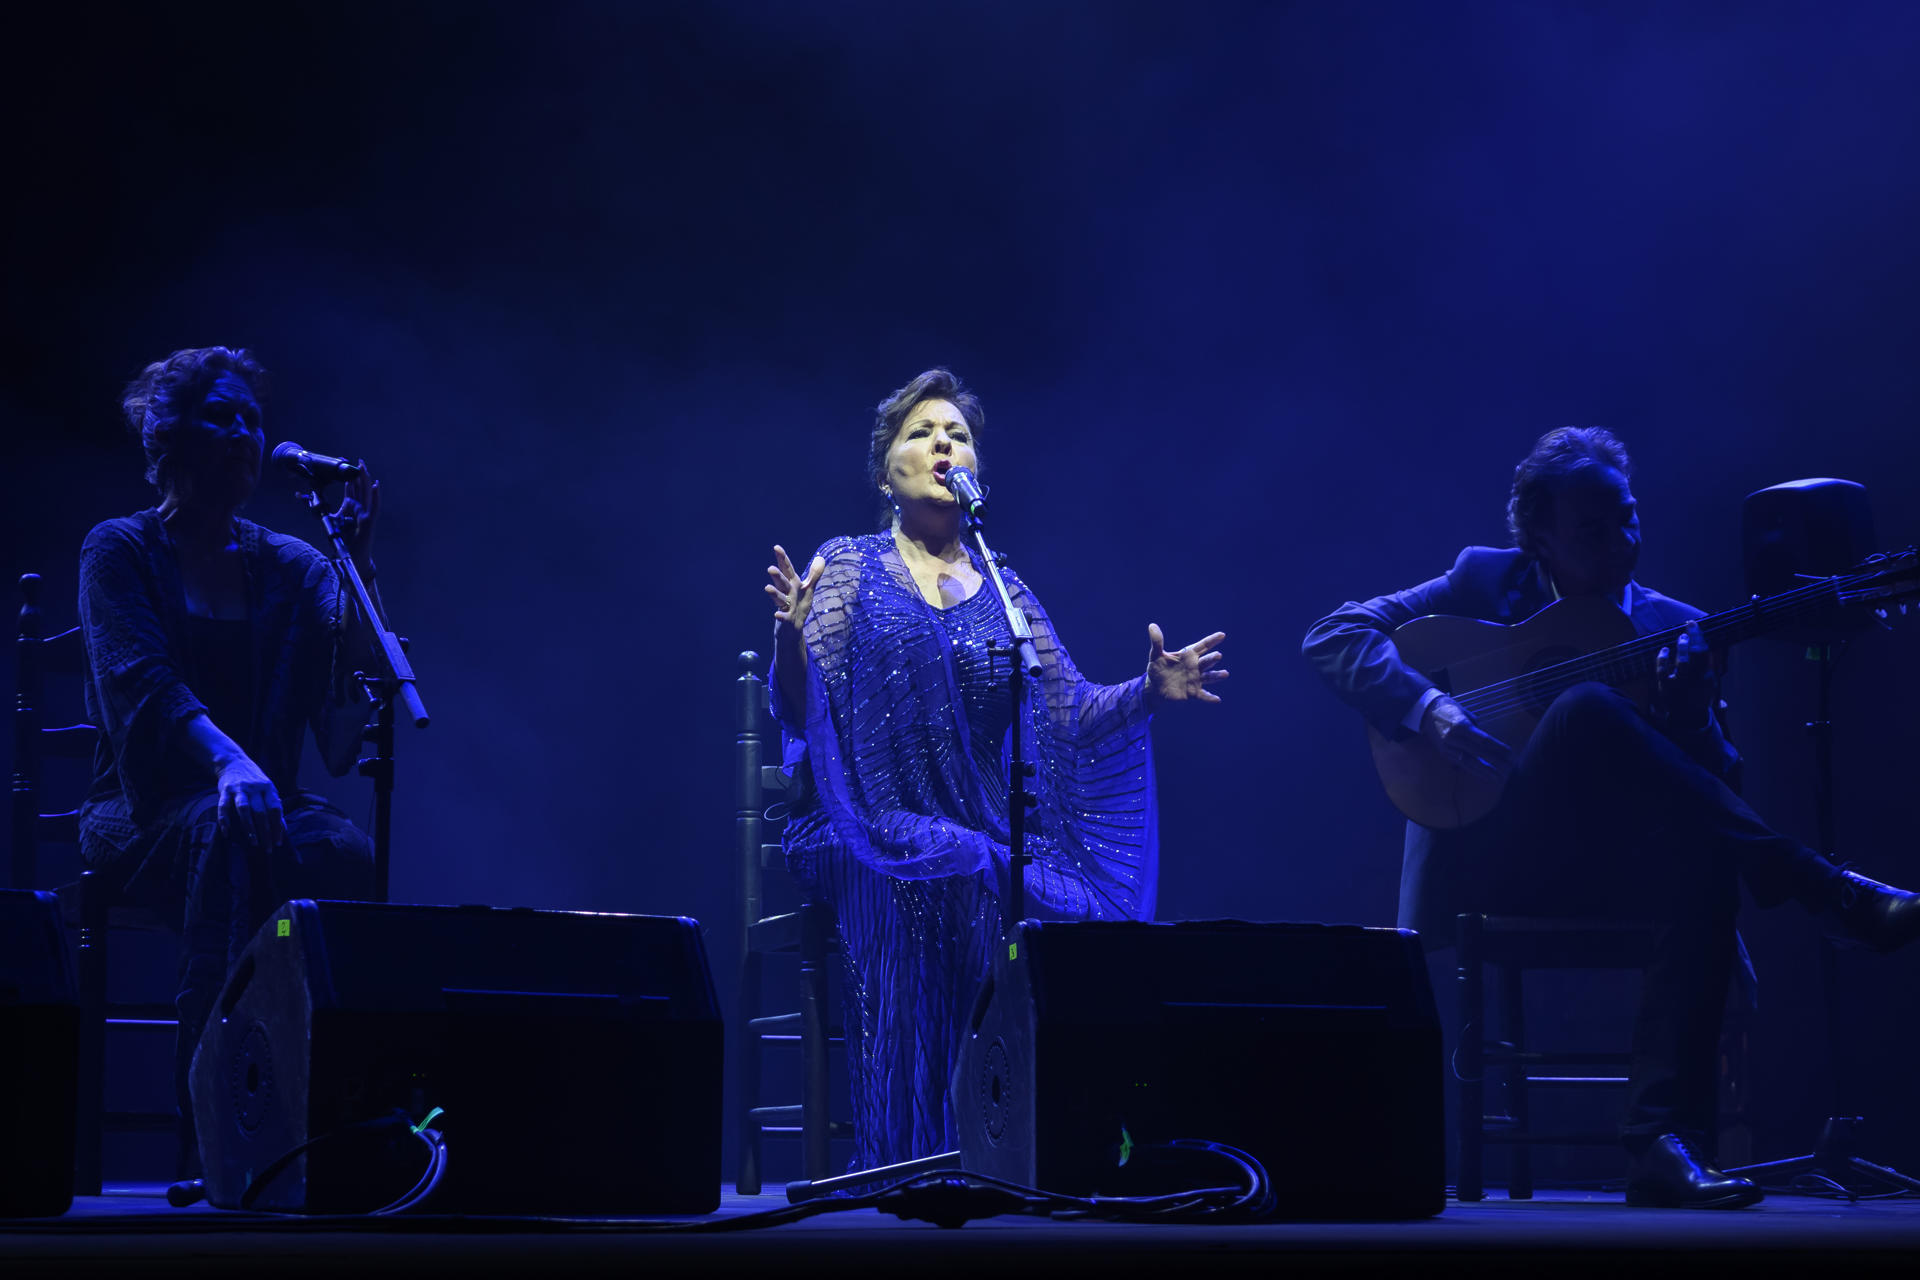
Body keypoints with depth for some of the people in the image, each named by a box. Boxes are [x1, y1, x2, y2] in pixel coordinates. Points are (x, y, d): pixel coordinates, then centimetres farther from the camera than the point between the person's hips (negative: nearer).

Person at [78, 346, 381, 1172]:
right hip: (143, 815, -3)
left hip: (258, 800, 3)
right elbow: (142, 680, -17)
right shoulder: (120, 552, 4)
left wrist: (357, 569, -6)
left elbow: (343, 736, 0)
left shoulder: (291, 568, 14)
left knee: (343, 851, -32)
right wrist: (226, 761, -35)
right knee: (231, 831, -38)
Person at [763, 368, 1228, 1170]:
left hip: (990, 839, 3)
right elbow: (798, 710, -1)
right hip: (878, 834, -3)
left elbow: (1072, 719, 11)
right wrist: (790, 639, -22)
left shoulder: (1005, 593, 19)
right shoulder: (847, 568, 10)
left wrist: (1149, 692, -7)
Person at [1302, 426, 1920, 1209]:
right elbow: (1332, 636, -1)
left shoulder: (1675, 630, 13)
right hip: (1482, 861, -2)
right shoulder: (1484, 581, 10)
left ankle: (1666, 1142, -38)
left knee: (1709, 862, -35)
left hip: (1606, 864, 2)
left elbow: (1718, 787, 6)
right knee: (1588, 710, -31)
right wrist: (1431, 710, -18)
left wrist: (1690, 713, -17)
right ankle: (1831, 895, -36)